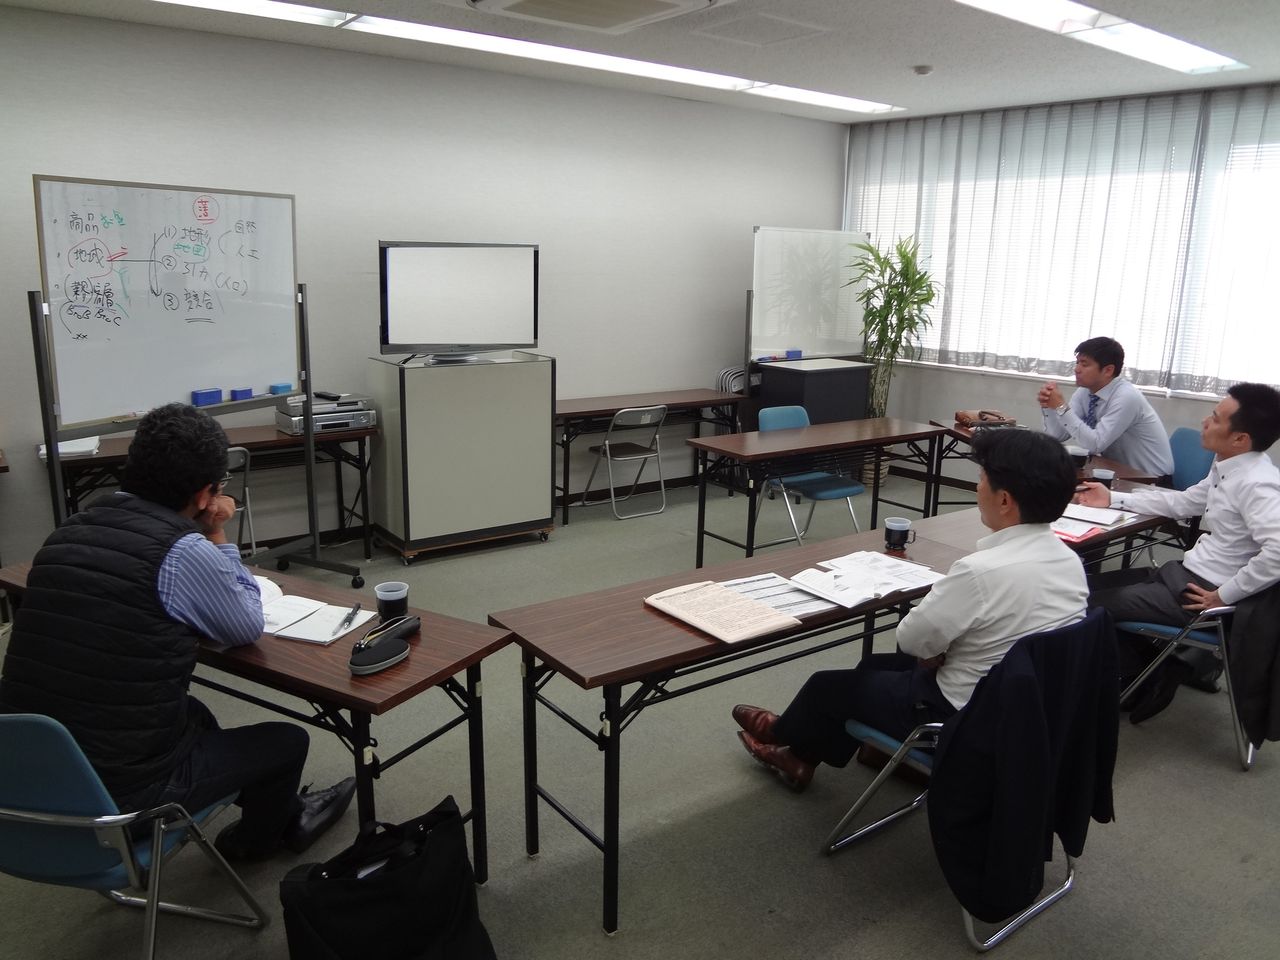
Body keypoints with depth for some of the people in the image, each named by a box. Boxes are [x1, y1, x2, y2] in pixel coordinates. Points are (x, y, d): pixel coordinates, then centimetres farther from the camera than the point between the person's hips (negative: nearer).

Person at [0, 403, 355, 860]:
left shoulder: (68, 532, 1)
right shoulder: (184, 551, -20)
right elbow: (248, 629, -2)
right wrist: (218, 539, 4)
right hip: (118, 794, -7)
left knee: (191, 713, 33)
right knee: (287, 741, 16)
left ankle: (283, 814, 48)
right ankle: (255, 837, 46)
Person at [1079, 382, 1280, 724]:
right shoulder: (1226, 467, 5)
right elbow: (1184, 502, 19)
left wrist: (1223, 597, -26)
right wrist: (1112, 498, 16)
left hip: (1200, 591, -10)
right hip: (1184, 570, 10)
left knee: (1093, 606, -7)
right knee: (1092, 586, 14)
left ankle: (1152, 676, 16)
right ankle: (1155, 668, 21)